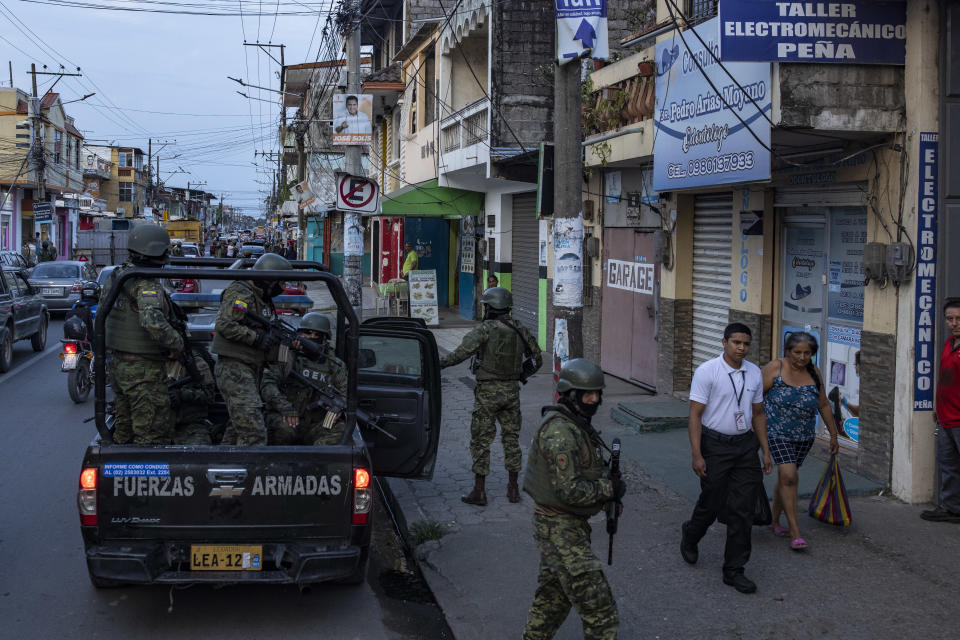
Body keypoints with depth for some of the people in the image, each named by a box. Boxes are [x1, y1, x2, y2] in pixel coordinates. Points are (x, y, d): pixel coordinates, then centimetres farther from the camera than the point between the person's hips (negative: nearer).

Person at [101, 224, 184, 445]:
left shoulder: (115, 277, 9)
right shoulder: (147, 285, -19)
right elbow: (153, 322, -34)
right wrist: (177, 342, -19)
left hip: (118, 364, 9)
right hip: (144, 369, -9)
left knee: (125, 428, 20)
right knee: (154, 435, -3)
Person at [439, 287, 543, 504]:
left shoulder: (485, 329, -13)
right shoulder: (520, 331, 4)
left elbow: (463, 351, -25)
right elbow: (537, 357, 13)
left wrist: (438, 364, -21)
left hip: (488, 391, -5)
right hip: (512, 390, 5)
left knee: (481, 441, 2)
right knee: (511, 438, 15)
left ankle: (479, 492, 4)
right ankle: (513, 488, 19)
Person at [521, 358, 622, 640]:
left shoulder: (577, 424, 9)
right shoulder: (560, 432, -23)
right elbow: (569, 490, -26)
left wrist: (608, 490, 6)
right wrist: (610, 489, -15)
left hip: (564, 524, 10)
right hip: (560, 528, -10)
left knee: (553, 595, 23)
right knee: (596, 600, -7)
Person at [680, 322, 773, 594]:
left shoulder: (754, 373, 7)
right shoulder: (707, 371, -10)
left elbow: (758, 414, 16)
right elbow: (695, 414, -11)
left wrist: (766, 451, 13)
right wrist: (697, 454, -17)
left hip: (745, 445, 4)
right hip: (715, 445, -4)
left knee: (742, 510, 2)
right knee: (712, 503, 7)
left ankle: (734, 571, 11)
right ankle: (689, 536, 40)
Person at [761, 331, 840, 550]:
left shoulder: (814, 373, 3)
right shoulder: (775, 368, -11)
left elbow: (824, 405, 12)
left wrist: (833, 435, 15)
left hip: (804, 436, 5)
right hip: (777, 432, -5)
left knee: (785, 477, 15)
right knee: (788, 476, -16)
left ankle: (775, 521, 32)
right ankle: (795, 532, -14)